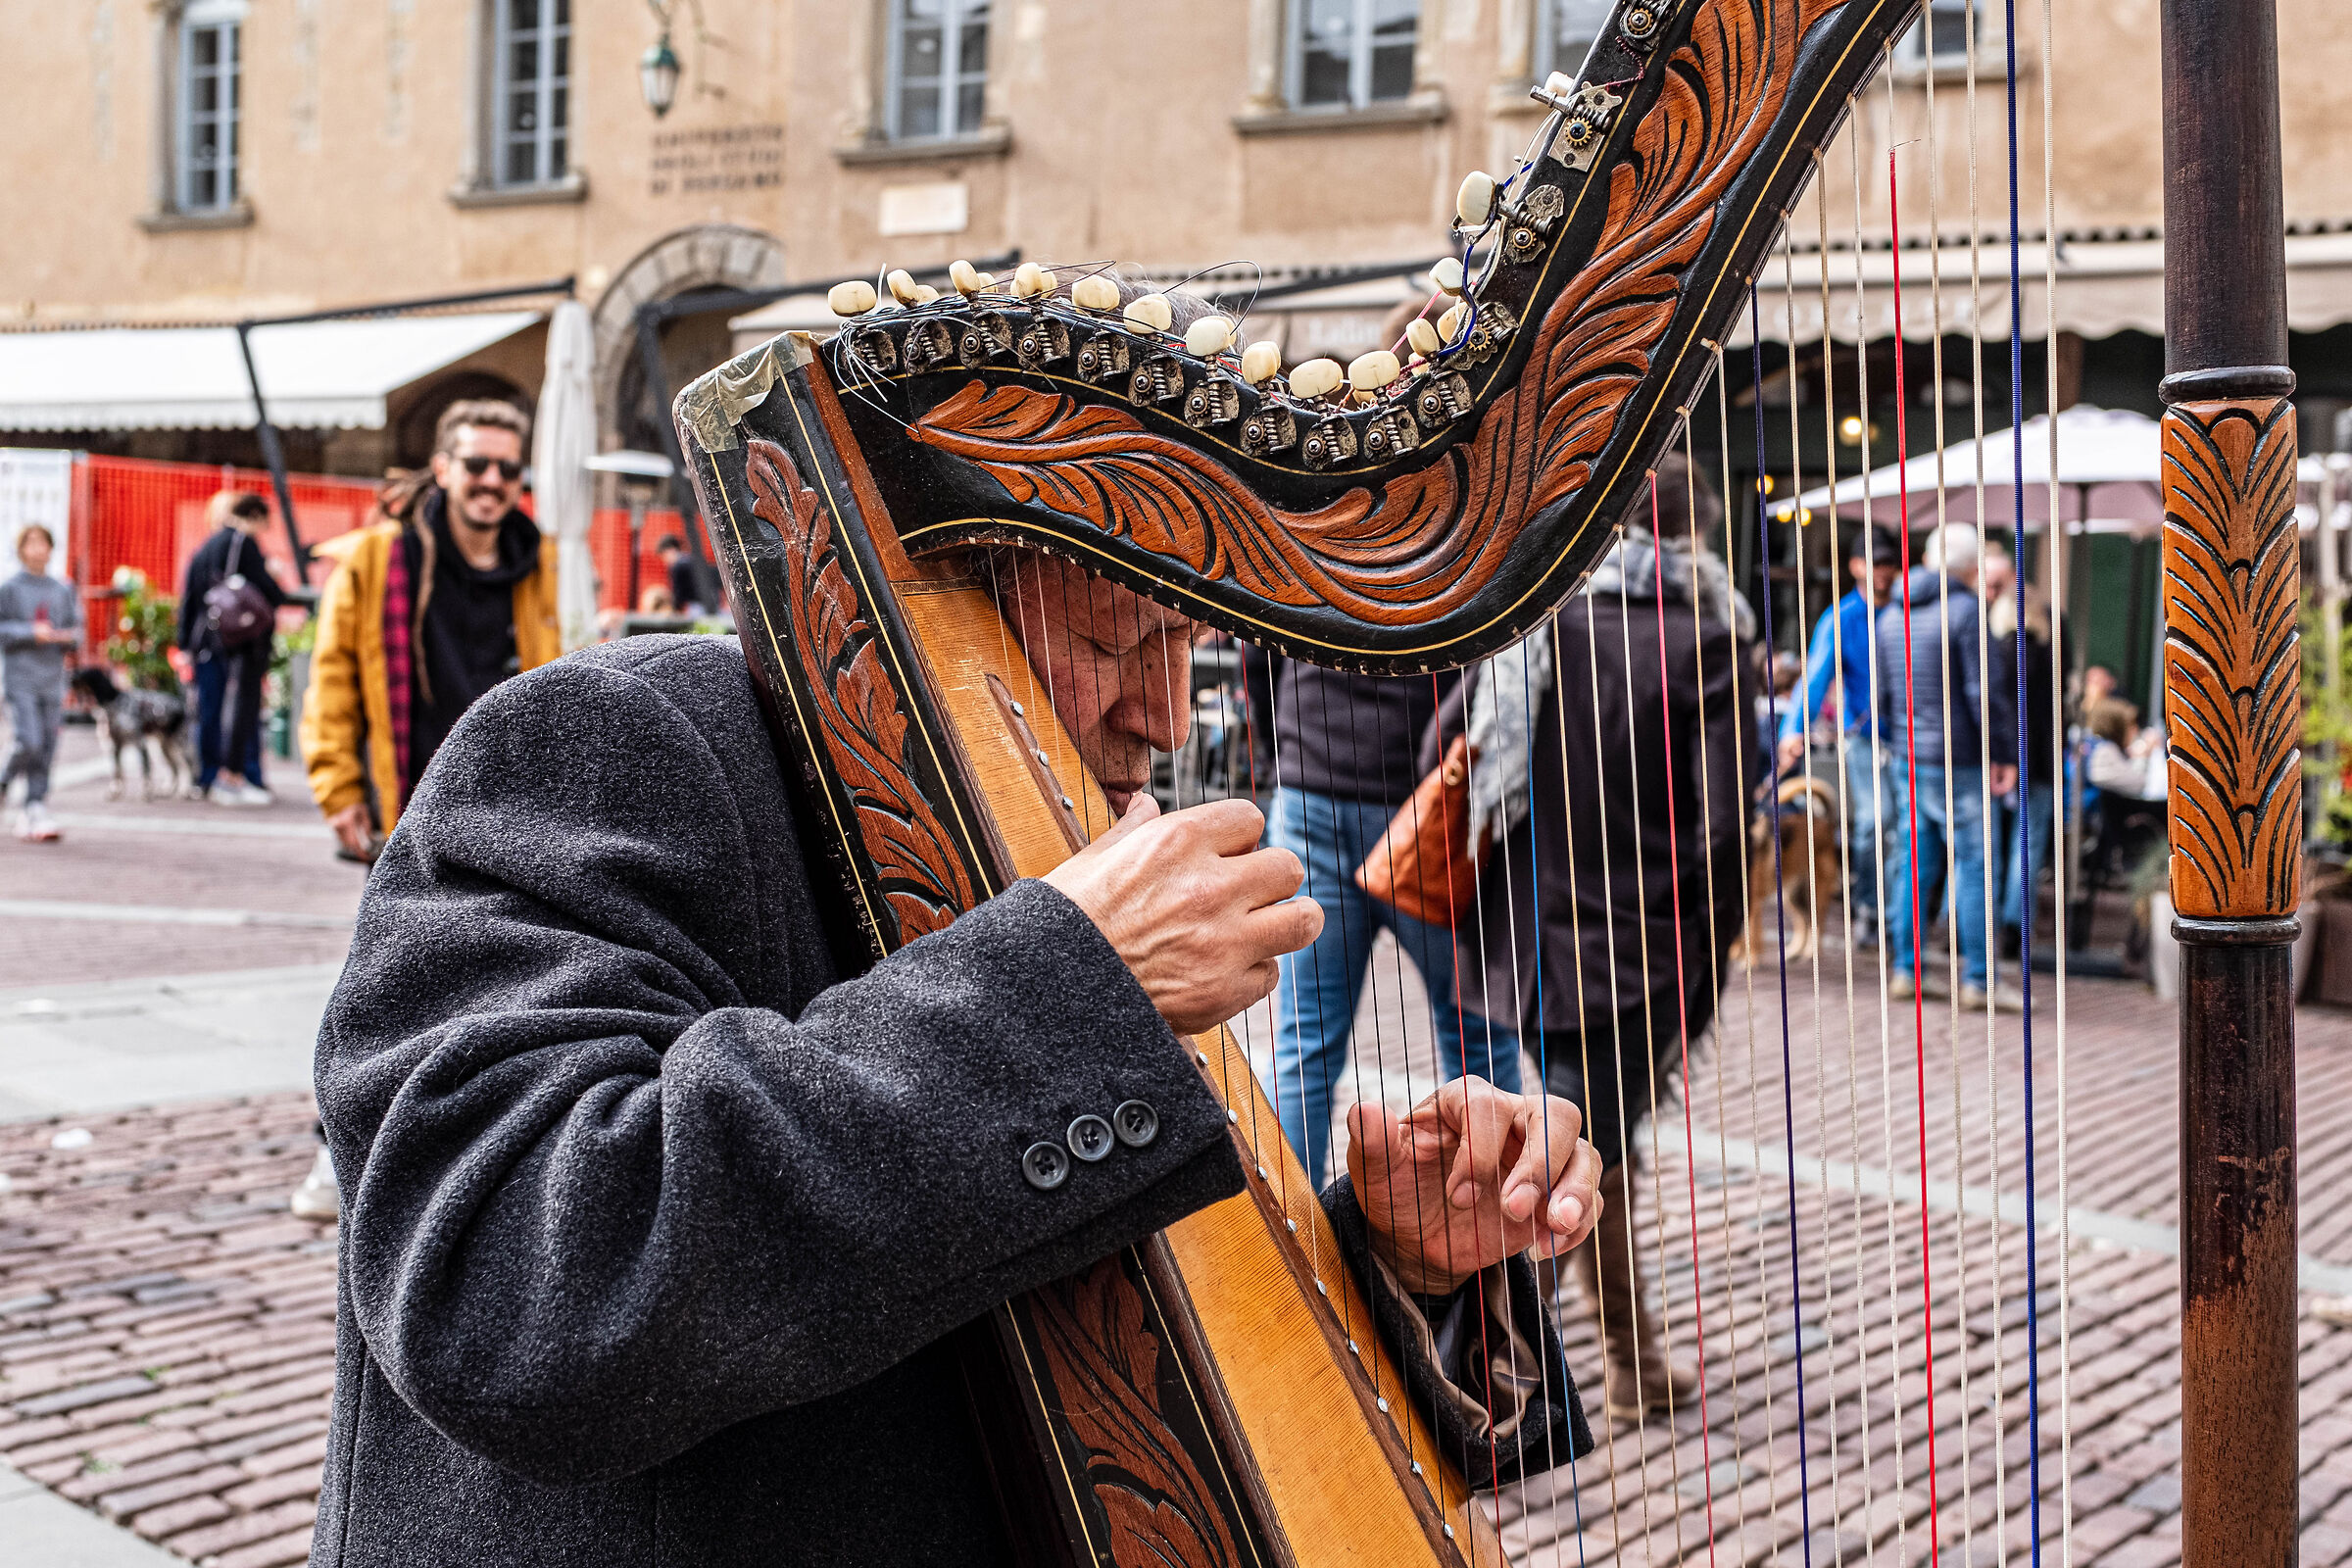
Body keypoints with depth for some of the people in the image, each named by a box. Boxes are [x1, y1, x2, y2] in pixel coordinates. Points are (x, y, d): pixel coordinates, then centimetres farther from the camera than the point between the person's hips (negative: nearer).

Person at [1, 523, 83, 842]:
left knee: (47, 751, -1)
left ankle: (35, 811, 2)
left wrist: (68, 636, -7)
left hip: (53, 678, 4)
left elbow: (76, 628, 15)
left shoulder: (63, 590, 11)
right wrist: (31, 633, -15)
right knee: (28, 744, -14)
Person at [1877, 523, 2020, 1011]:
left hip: (1907, 760, 7)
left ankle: (1906, 968, 13)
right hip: (1957, 760, -7)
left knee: (1914, 862, 11)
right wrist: (2006, 753, -7)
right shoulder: (1964, 610, -11)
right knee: (1972, 865, -2)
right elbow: (1985, 692, -14)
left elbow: (1882, 694, 17)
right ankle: (1977, 977, 0)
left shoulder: (1891, 615, 10)